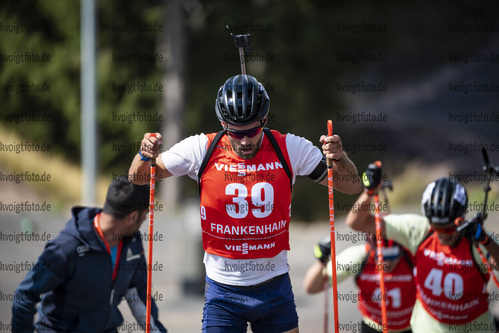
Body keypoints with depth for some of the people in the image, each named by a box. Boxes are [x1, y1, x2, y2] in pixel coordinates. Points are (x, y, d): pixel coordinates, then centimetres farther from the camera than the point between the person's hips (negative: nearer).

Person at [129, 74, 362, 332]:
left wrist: (339, 159, -20)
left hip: (275, 290, 1)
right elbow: (139, 177, 3)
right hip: (223, 293, -1)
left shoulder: (289, 149, -5)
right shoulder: (202, 150, -7)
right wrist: (145, 156, -19)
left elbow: (351, 187, 0)